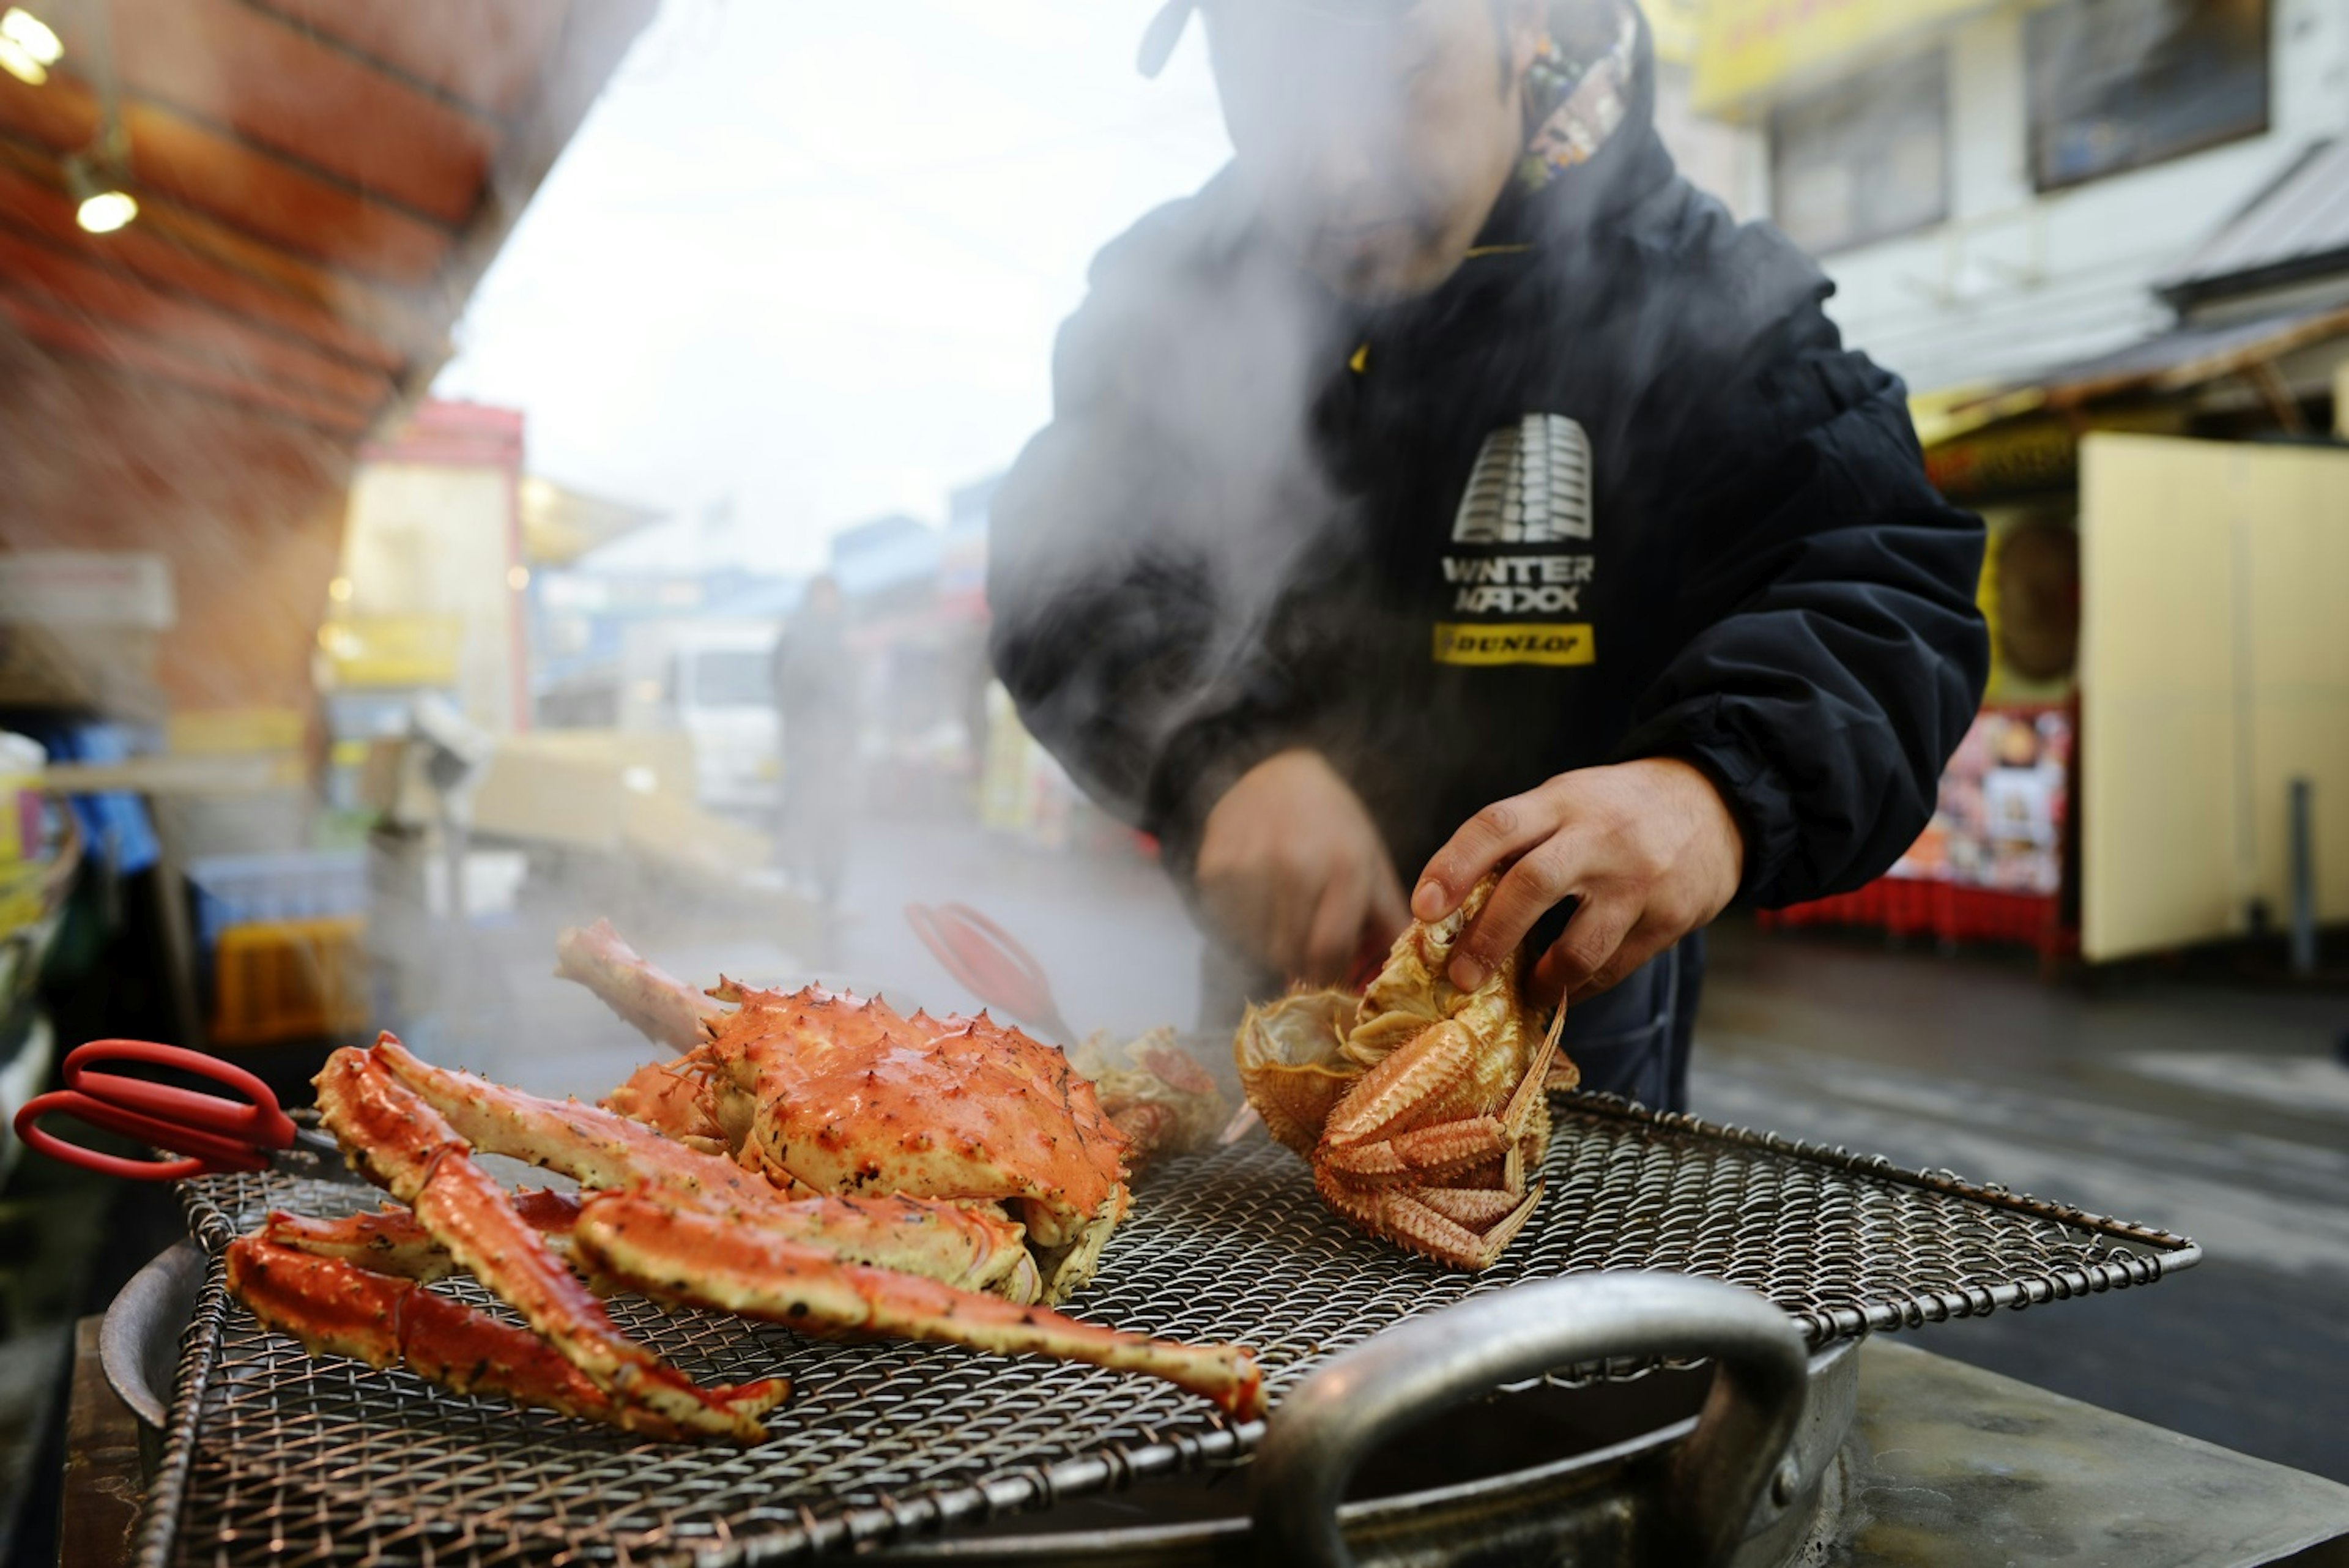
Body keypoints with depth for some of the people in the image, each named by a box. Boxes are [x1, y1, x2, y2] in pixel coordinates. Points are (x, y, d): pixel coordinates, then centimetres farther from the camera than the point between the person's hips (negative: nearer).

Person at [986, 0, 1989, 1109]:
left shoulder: (1697, 296, -15)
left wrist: (1722, 788, -47)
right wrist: (1225, 756, -36)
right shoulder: (1174, 290, -7)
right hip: (1274, 976, 3)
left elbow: (1886, 585, -25)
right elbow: (1067, 582, -16)